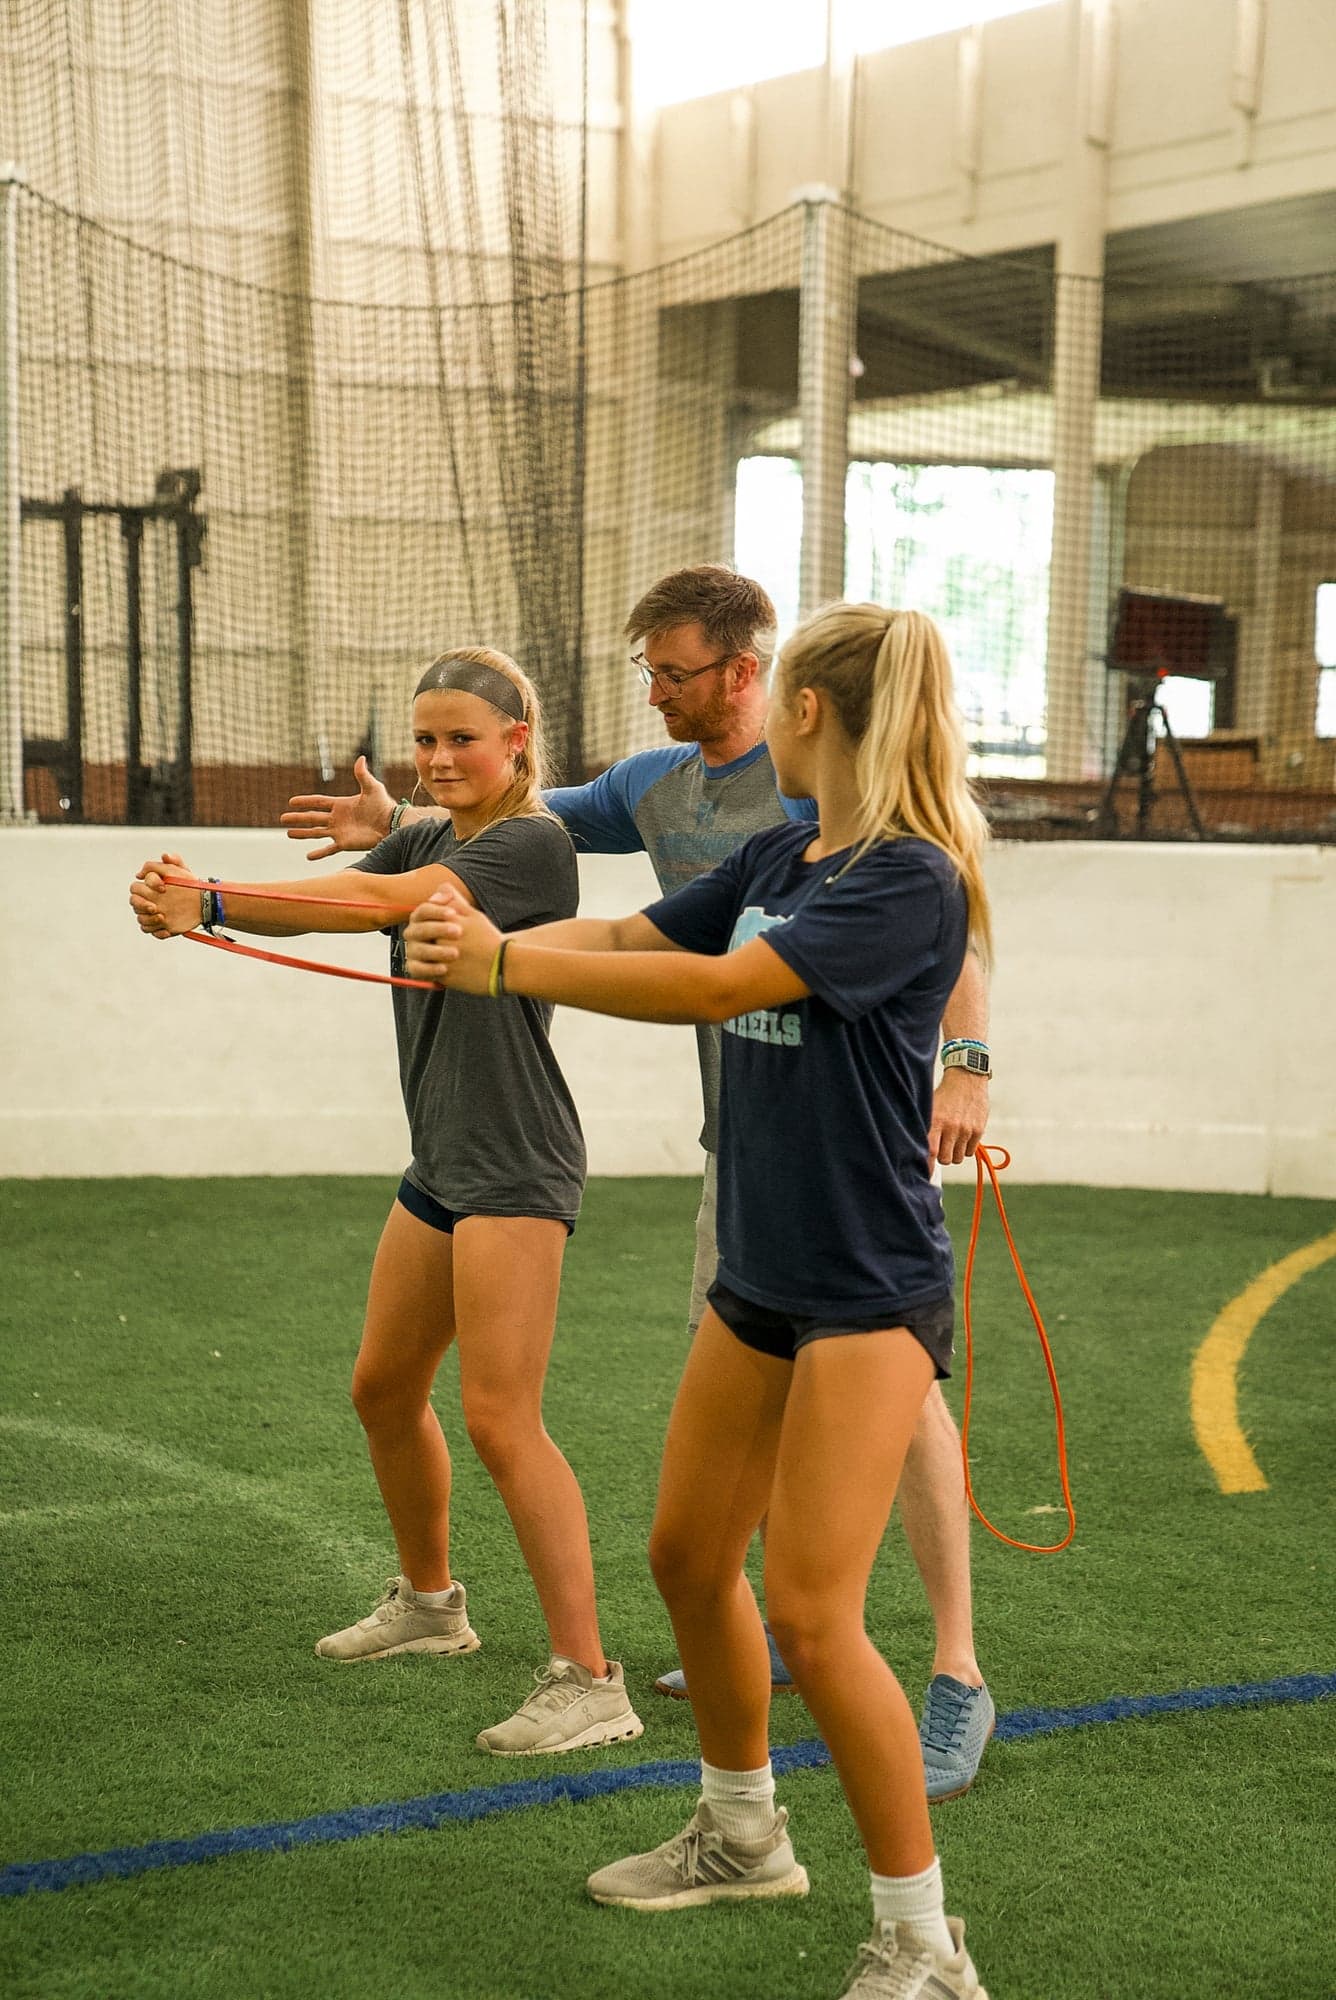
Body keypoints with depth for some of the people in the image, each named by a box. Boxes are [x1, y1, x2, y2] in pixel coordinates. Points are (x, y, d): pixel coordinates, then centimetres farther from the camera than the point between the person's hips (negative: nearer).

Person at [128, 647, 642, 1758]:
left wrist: (210, 903, -33)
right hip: (442, 1160, 9)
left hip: (515, 1164, -9)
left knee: (499, 1416, -14)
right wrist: (194, 898, -24)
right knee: (385, 1389, 19)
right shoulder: (424, 843, 14)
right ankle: (428, 1600, 41)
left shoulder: (534, 842, -12)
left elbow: (383, 903, -26)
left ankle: (589, 1680, -12)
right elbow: (331, 899, -3)